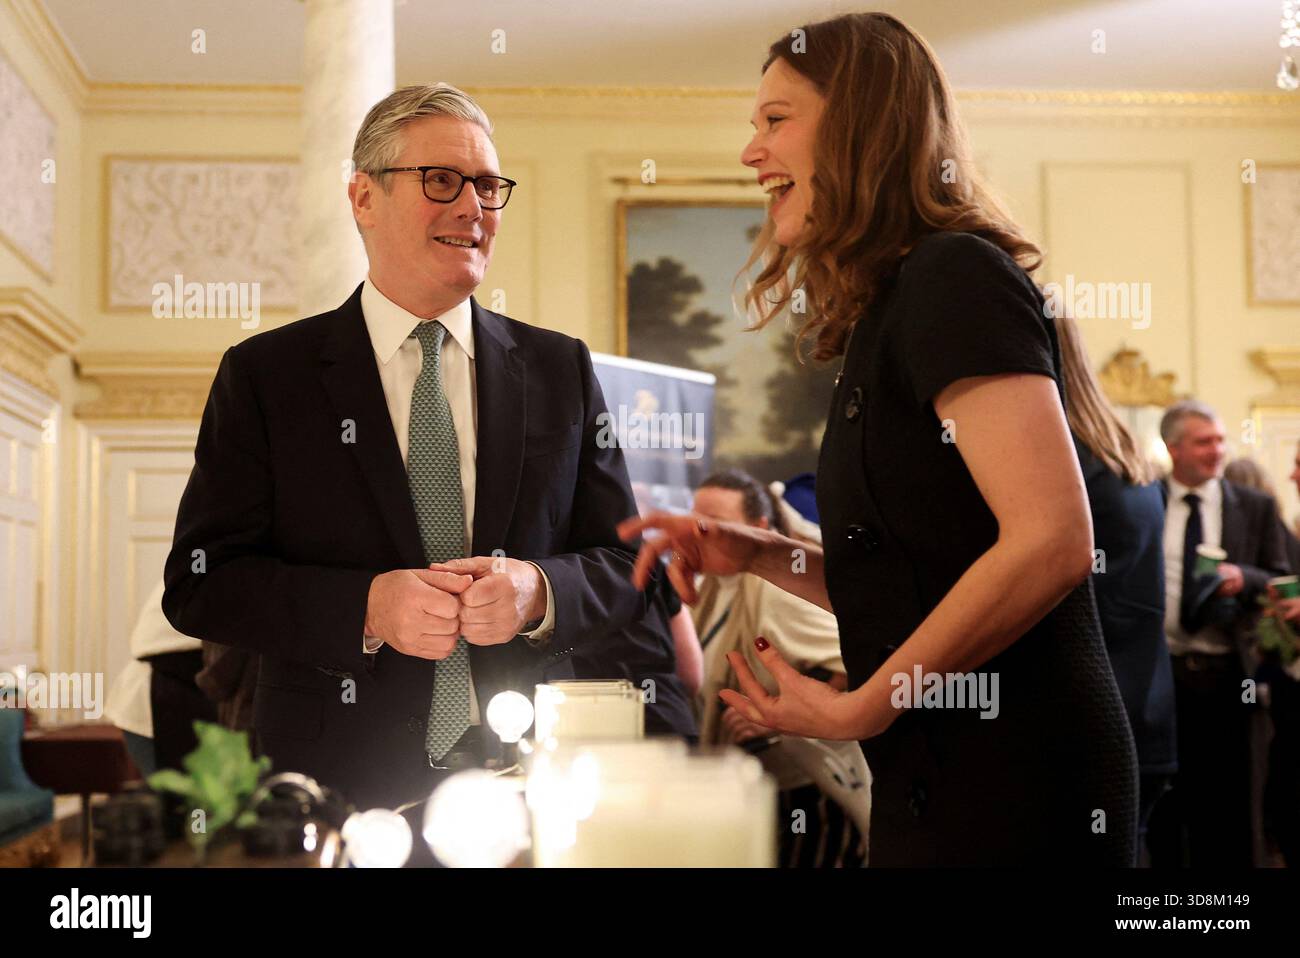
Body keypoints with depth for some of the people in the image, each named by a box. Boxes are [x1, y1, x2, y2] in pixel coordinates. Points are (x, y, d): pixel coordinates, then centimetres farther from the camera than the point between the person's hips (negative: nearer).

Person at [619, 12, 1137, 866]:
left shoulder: (954, 277, -12)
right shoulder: (889, 315, 14)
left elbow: (1051, 539, -23)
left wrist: (858, 708, -15)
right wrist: (762, 556, 5)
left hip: (1010, 789, -9)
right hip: (938, 779, 9)